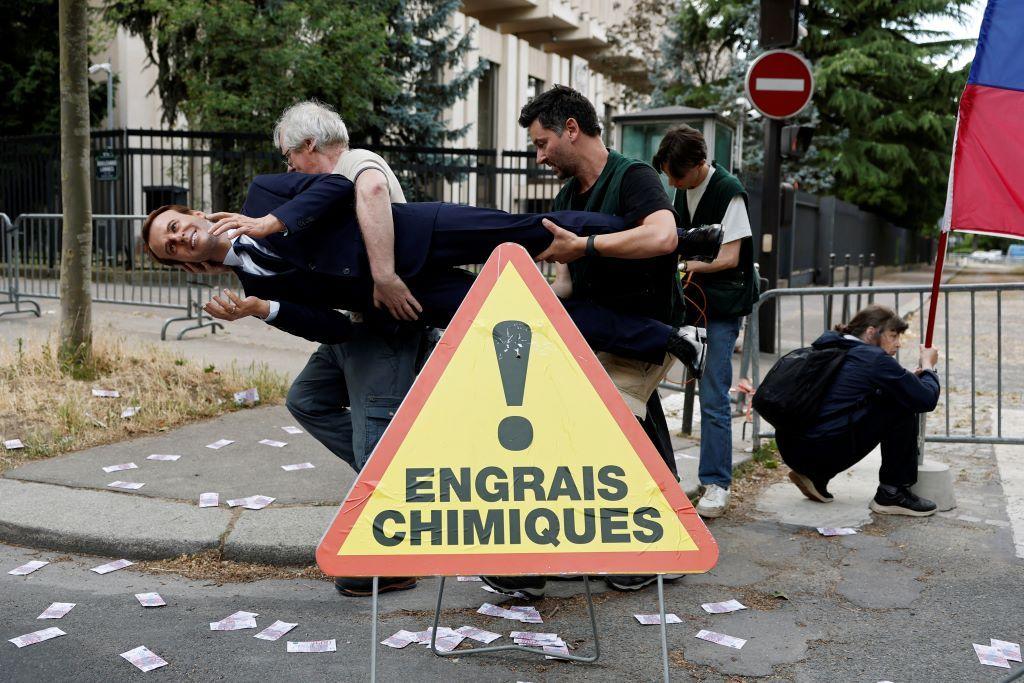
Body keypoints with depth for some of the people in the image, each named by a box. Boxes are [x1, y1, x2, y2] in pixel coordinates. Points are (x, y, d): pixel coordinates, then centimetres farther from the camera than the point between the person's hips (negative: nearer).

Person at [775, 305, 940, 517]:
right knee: (902, 406, 3)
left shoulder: (829, 347, 18)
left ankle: (815, 476, 18)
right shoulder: (875, 358, -7)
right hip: (823, 449, -8)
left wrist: (911, 377, 21)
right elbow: (927, 399, -5)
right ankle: (892, 494, 10)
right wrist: (928, 366, 15)